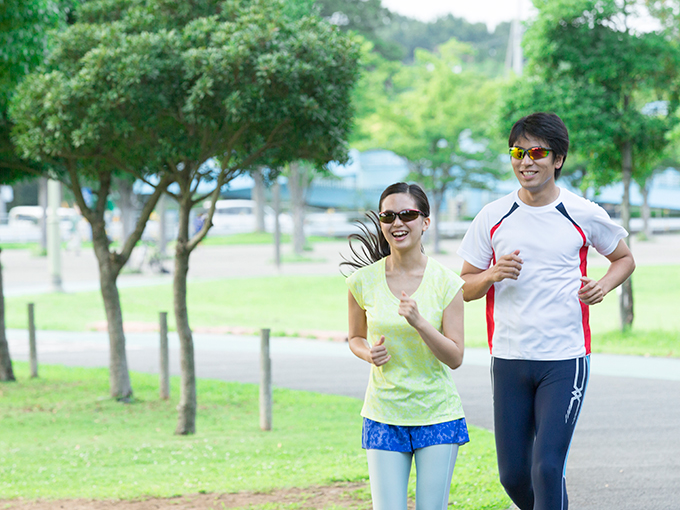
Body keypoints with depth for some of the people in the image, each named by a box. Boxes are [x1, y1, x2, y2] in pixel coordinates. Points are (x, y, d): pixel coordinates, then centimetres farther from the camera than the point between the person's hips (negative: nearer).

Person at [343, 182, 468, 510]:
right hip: (384, 417, 1)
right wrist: (369, 354, -9)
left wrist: (419, 322, -23)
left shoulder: (445, 283, -6)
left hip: (438, 414, -1)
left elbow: (455, 357, -7)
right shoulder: (364, 280, -3)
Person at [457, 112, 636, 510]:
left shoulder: (585, 216, 0)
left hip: (566, 360, -2)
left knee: (547, 468, -13)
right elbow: (464, 288, 9)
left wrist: (604, 286, -4)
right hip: (509, 359, 3)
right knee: (513, 473, 6)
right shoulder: (492, 218, 4)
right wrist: (493, 275, -12)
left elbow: (624, 258, 17)